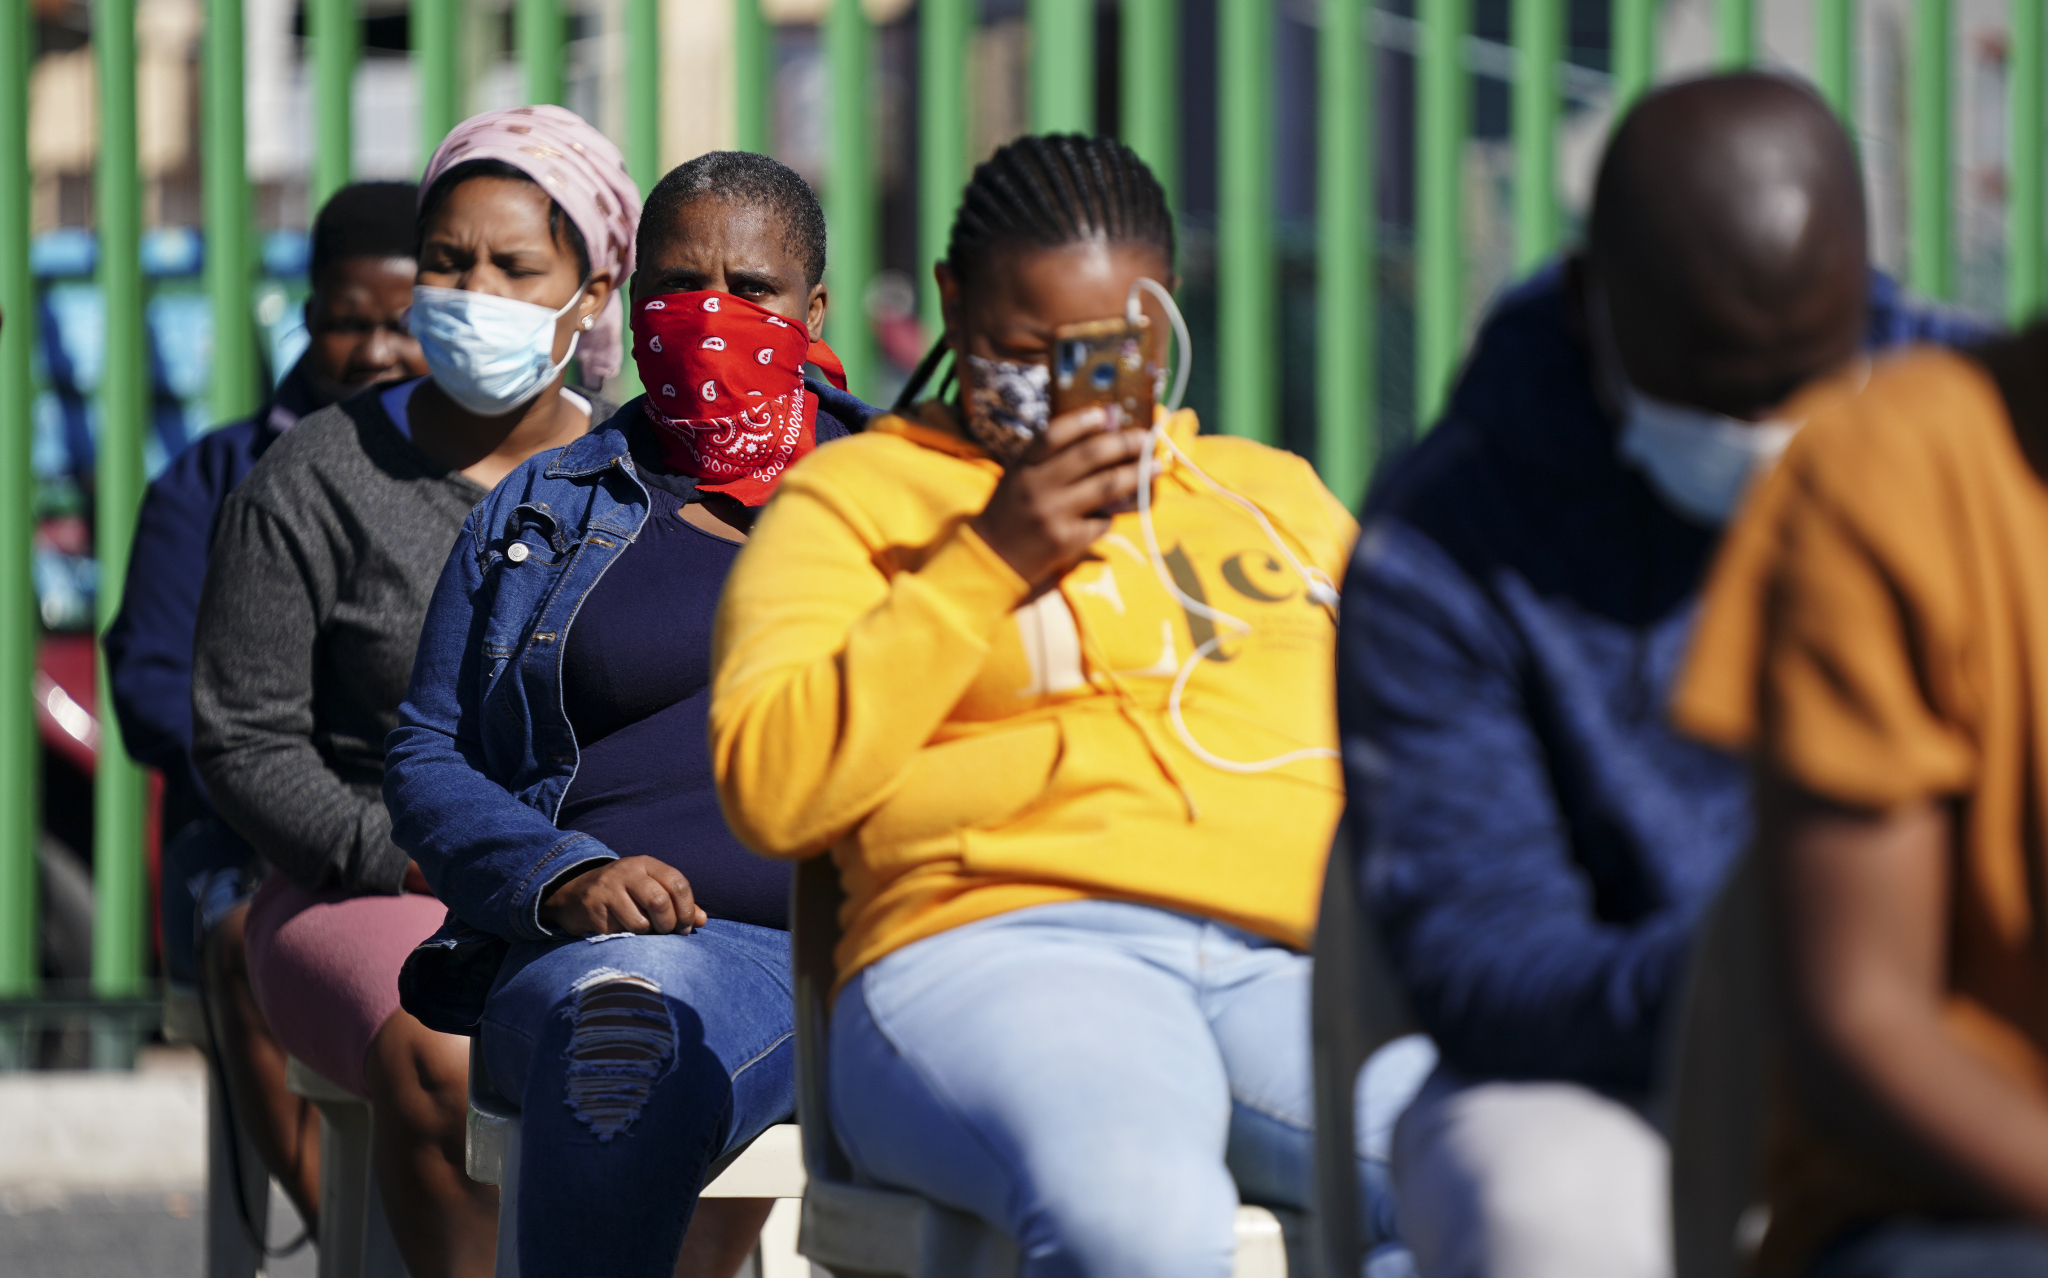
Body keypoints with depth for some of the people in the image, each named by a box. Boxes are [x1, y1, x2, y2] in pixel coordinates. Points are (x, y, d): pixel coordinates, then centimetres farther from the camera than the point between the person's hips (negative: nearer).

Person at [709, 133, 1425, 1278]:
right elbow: (772, 792, 4)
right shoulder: (852, 496, 18)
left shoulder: (1275, 494, 32)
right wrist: (987, 565, -1)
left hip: (1289, 964, 4)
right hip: (1003, 942, -4)